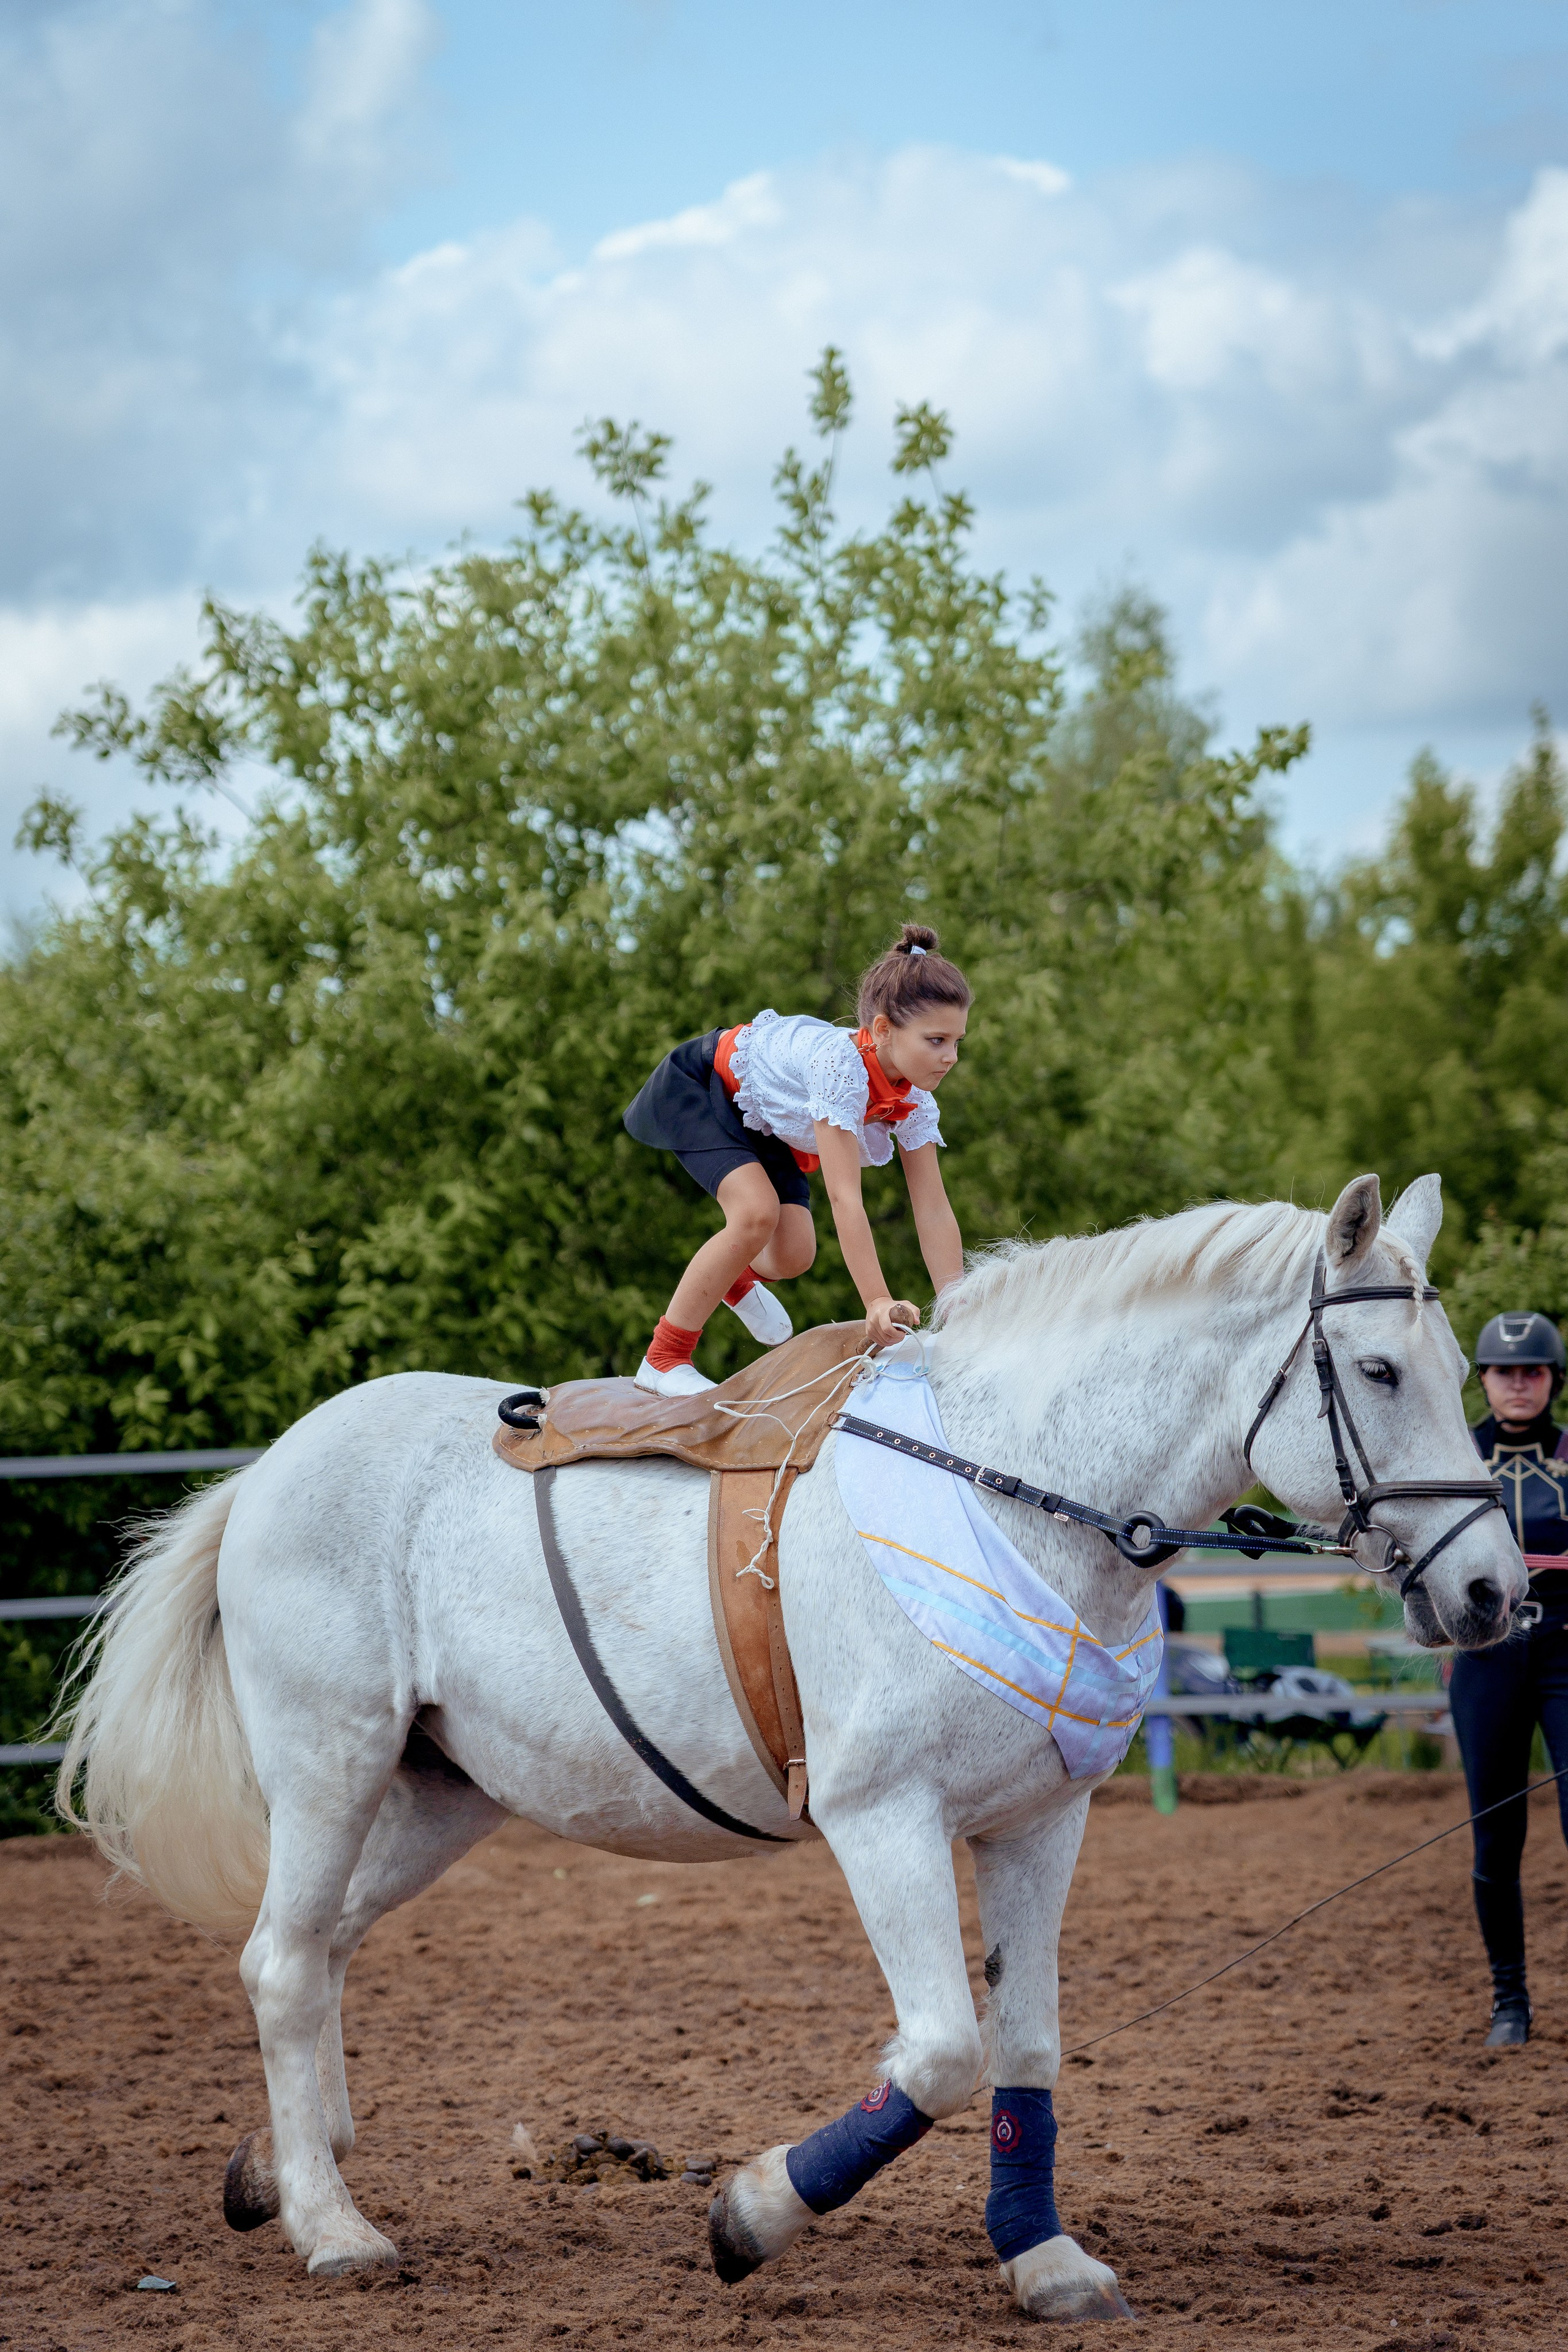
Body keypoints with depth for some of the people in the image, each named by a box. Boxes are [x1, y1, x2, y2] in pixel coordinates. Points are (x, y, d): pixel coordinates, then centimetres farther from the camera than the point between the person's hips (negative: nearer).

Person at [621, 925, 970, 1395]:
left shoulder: (915, 1103, -20)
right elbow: (845, 1199, -46)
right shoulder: (841, 1065, -42)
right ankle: (662, 1361, -13)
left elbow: (934, 1212, -18)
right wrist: (877, 1303, -49)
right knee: (758, 1213, -28)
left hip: (765, 1121, 7)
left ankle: (740, 1279, 33)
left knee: (794, 1254, -7)